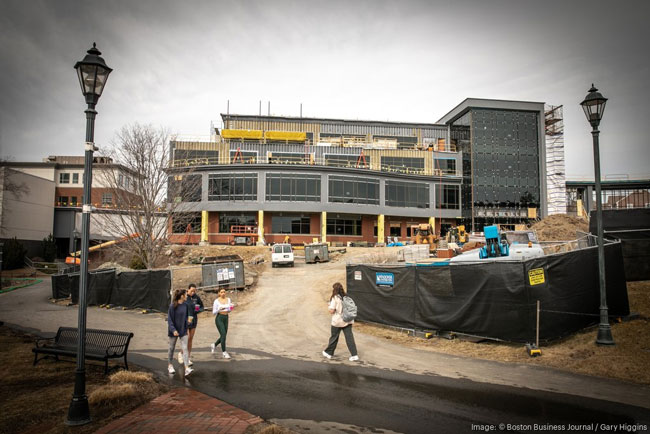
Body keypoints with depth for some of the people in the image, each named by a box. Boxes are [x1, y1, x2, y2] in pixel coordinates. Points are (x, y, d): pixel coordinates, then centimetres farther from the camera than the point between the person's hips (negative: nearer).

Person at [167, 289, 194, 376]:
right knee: (172, 348, 13)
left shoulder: (185, 305, 0)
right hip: (174, 331, -4)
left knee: (185, 348, -5)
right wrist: (173, 330, -21)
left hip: (183, 330, 4)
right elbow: (169, 319, -14)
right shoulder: (172, 306, -15)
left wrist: (188, 321, -7)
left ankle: (187, 368, -10)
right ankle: (169, 365, 35)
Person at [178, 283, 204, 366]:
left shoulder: (196, 297, -1)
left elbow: (202, 307, 10)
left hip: (193, 320, 4)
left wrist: (198, 310, -11)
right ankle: (181, 353, 18)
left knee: (190, 339, 9)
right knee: (187, 338, -8)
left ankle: (188, 358, 18)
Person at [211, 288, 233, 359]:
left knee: (223, 336, 10)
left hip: (226, 318, 5)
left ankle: (214, 345, 38)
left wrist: (231, 307, -8)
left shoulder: (228, 299, 6)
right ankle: (224, 352, -4)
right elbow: (213, 312, -6)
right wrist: (219, 309, -23)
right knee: (223, 335, -13)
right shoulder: (216, 301, -6)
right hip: (219, 318, -5)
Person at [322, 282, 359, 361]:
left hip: (337, 321, -4)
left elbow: (332, 311, -15)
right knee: (349, 337, 3)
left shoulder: (334, 298, -12)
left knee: (334, 337, 11)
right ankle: (354, 355, -2)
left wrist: (329, 307, 4)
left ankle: (328, 353, 28)